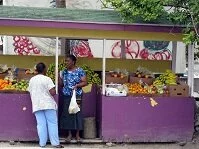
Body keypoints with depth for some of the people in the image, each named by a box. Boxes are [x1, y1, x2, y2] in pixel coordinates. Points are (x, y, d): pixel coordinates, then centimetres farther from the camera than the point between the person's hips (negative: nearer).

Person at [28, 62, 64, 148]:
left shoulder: (32, 80, 8)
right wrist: (54, 91, 6)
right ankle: (55, 143, -1)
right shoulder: (47, 79, -9)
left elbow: (30, 93, 13)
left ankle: (42, 143, 5)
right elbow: (53, 92, -16)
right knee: (52, 123, 1)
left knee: (41, 124, 5)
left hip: (36, 105, 4)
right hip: (48, 104, -4)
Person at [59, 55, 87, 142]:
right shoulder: (64, 72, 9)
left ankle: (77, 134, 9)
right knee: (67, 114, 2)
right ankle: (69, 134, 12)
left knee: (77, 113, -1)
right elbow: (61, 84, 12)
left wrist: (77, 85, -20)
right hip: (66, 96, 4)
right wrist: (59, 76, -3)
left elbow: (85, 82, -5)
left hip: (77, 96, -4)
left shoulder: (80, 71, -4)